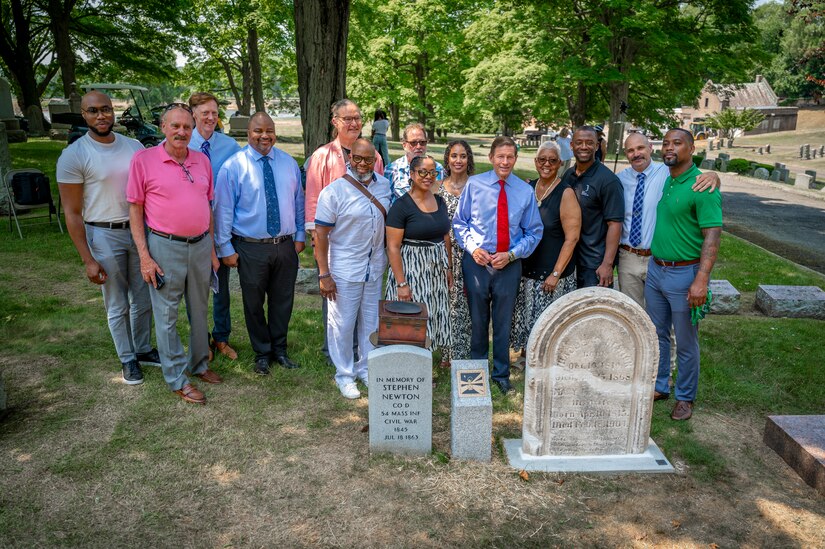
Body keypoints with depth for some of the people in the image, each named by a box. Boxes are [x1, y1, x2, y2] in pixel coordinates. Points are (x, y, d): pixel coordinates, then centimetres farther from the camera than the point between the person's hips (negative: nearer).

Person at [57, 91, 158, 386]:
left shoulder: (134, 146, 2)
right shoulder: (73, 156, -10)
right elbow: (72, 213, -9)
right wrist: (88, 260, -11)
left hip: (140, 230, 4)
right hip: (104, 236, -4)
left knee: (144, 298, 15)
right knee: (118, 305, 9)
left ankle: (143, 349, 36)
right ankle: (127, 359, 27)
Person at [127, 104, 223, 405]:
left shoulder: (202, 160, 6)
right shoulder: (143, 159, -7)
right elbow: (135, 209, -6)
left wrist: (212, 250, 11)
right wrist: (144, 256, -11)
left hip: (200, 245, 5)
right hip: (165, 247, -4)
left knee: (199, 310, 16)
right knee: (166, 315, 4)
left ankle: (199, 364, 34)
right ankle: (178, 379, 18)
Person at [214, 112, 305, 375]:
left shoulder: (289, 163, 6)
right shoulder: (233, 166, -6)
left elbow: (298, 202, 13)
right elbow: (223, 209, -6)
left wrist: (299, 236, 9)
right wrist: (226, 248, -8)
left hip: (286, 245, 3)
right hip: (251, 247, -3)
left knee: (283, 300, 14)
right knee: (254, 303, 9)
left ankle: (279, 349, 33)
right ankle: (262, 353, 28)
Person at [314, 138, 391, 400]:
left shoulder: (384, 185, 3)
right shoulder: (334, 191, -13)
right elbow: (320, 234, -13)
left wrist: (386, 258, 12)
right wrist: (324, 275, -16)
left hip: (375, 269, 5)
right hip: (344, 272, -5)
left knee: (371, 322, 15)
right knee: (342, 324, 6)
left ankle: (366, 368, 33)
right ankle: (345, 375, 24)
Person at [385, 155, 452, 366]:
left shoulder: (439, 202, 8)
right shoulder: (401, 206, -12)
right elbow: (393, 247, -14)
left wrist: (449, 268, 12)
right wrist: (401, 283, -17)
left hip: (437, 268, 6)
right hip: (411, 269, -6)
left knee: (437, 315, 14)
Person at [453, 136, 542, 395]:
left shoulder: (525, 191, -1)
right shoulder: (474, 184, -3)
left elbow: (533, 232, 4)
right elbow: (459, 222, 3)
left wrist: (511, 254, -10)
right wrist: (472, 248, -12)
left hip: (509, 264, 0)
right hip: (477, 261, 0)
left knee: (503, 322, 12)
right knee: (477, 320, 13)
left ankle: (501, 374, 29)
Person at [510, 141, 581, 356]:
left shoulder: (565, 194, -10)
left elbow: (571, 238, -13)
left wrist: (556, 274, -17)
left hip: (552, 273, -5)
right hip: (526, 269, 5)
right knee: (524, 319, 14)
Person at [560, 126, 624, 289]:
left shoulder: (608, 180, -13)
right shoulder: (567, 175, 5)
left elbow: (614, 224, -16)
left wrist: (607, 264, -20)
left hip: (595, 263, -6)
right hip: (568, 257, 6)